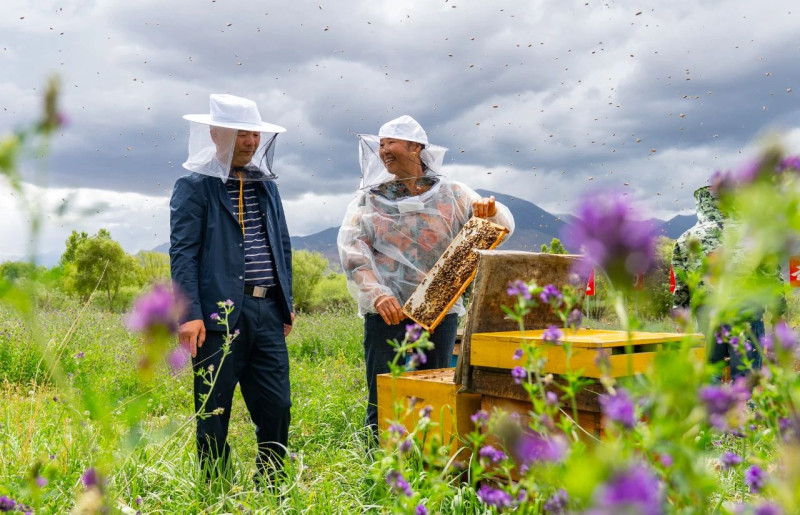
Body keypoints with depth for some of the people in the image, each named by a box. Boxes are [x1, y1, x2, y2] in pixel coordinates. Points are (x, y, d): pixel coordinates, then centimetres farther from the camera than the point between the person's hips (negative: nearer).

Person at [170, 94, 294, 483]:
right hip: (220, 315, -5)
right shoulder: (194, 186, -2)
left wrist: (287, 304, 16)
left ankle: (270, 490, 25)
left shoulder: (266, 185, 16)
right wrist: (190, 314, -16)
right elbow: (183, 253, -8)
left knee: (276, 407, 9)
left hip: (268, 312, 6)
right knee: (214, 412, 4)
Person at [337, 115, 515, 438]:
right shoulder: (369, 198, 6)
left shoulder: (451, 194, 8)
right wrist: (377, 295, -21)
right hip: (386, 313, -1)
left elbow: (502, 229, 8)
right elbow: (352, 251, -6)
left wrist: (492, 212, -16)